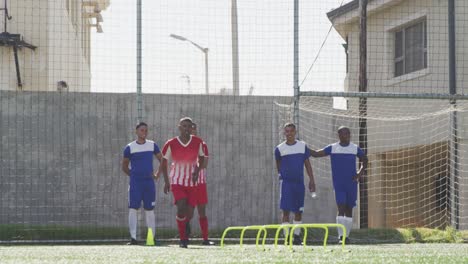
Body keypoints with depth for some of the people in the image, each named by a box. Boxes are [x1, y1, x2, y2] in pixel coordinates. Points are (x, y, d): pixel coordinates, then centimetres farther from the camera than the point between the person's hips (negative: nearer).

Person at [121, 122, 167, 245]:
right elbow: (124, 166, 10)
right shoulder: (130, 147, 1)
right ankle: (133, 237, -11)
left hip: (149, 182, 2)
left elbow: (162, 160, 15)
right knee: (133, 209, -10)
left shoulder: (152, 145, 6)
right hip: (135, 183, -2)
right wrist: (133, 175, 2)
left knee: (149, 210, 7)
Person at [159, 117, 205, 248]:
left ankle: (184, 238, 28)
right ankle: (183, 239, -10)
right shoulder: (171, 144, -8)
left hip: (192, 182, 2)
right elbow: (164, 163, 4)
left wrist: (197, 170, -6)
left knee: (188, 211, 3)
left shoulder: (198, 142, -3)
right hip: (177, 182, -2)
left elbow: (201, 158, 13)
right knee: (181, 208, -20)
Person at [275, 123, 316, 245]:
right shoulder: (280, 149, 0)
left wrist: (311, 180, 5)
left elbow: (307, 164, 9)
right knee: (286, 210, -8)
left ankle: (297, 236, 17)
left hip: (299, 182, 2)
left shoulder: (303, 146, 6)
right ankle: (287, 237, -6)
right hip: (286, 182, -2)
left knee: (298, 211, 7)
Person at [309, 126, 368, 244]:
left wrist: (360, 173, 2)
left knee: (349, 209, 6)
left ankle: (346, 236, 15)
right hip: (338, 184, -2)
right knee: (341, 207, -13)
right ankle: (340, 236, -15)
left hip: (351, 184, 2)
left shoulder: (355, 149, 4)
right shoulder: (332, 148, 1)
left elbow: (364, 161, 17)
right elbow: (316, 154, 2)